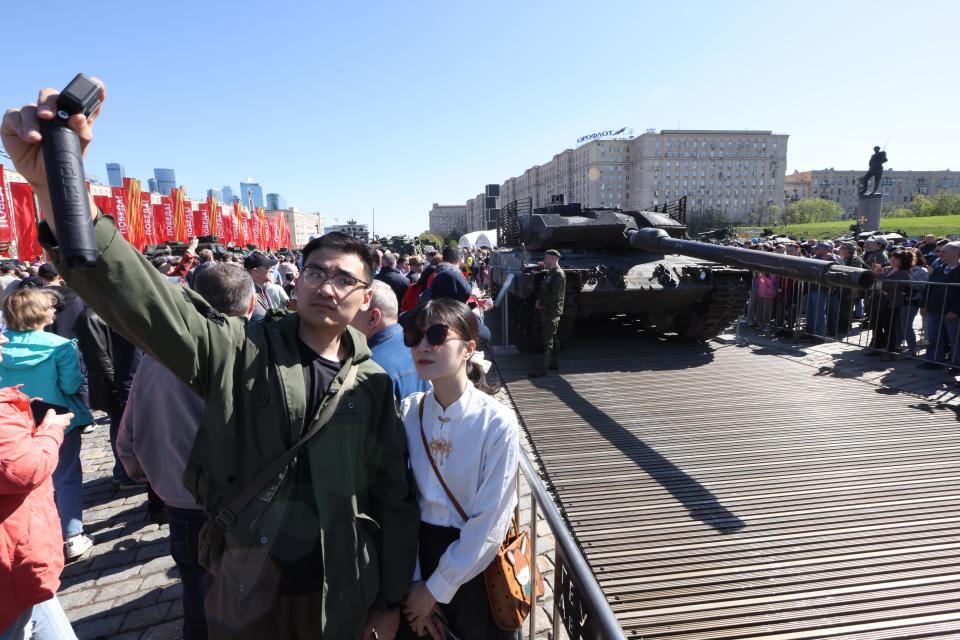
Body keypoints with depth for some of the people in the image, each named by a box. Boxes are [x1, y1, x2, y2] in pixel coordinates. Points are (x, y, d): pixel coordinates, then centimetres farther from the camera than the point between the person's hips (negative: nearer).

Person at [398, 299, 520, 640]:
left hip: (475, 564, -3)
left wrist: (436, 589, -10)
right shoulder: (409, 412, -8)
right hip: (418, 550, 3)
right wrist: (413, 580, -7)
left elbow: (488, 525, -17)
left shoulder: (498, 422, -21)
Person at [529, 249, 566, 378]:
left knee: (548, 340, -8)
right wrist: (539, 300, 2)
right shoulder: (549, 273, 14)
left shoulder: (559, 274, -15)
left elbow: (555, 295, -21)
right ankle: (555, 363, 27)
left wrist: (541, 303, -12)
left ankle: (543, 368, -7)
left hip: (552, 312, -10)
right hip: (546, 311, 10)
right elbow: (542, 289, 20)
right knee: (552, 338, 17)